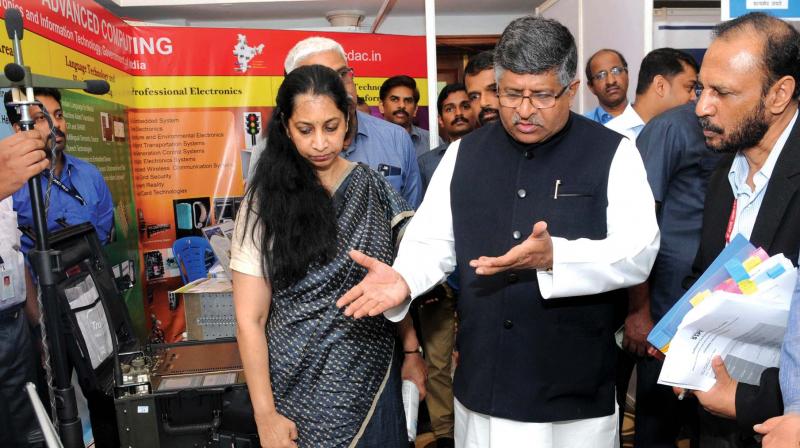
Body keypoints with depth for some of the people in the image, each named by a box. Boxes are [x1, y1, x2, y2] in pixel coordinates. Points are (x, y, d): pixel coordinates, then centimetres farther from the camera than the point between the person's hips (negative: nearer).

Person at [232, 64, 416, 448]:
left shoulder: (376, 189, -2)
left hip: (372, 381, 2)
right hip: (301, 387, -2)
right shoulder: (267, 202, -8)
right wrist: (265, 415, -10)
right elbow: (250, 318, -8)